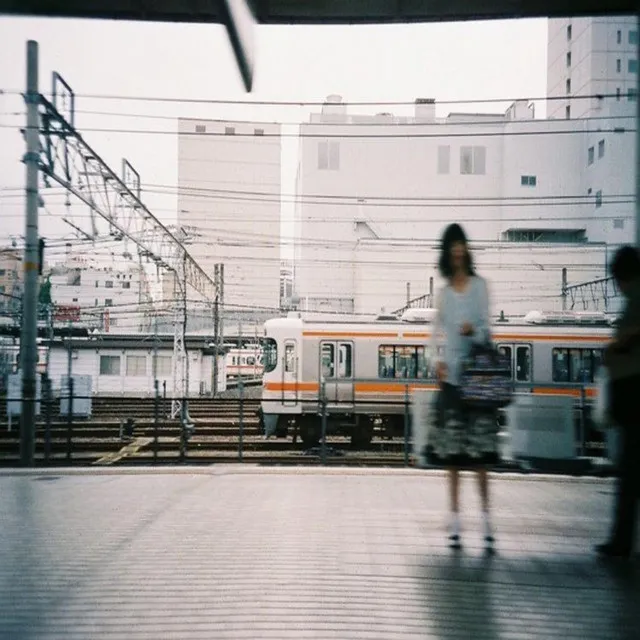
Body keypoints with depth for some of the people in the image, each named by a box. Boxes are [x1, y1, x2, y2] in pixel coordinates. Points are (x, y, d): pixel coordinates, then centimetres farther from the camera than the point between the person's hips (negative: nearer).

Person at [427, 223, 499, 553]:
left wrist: (474, 330, -21)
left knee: (480, 445, -5)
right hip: (450, 374, 3)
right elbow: (436, 330, 15)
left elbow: (485, 327, 0)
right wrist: (437, 360, -1)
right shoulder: (444, 290, 13)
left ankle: (486, 518, 0)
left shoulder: (479, 285, 4)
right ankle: (454, 519, 10)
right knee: (450, 445, 3)